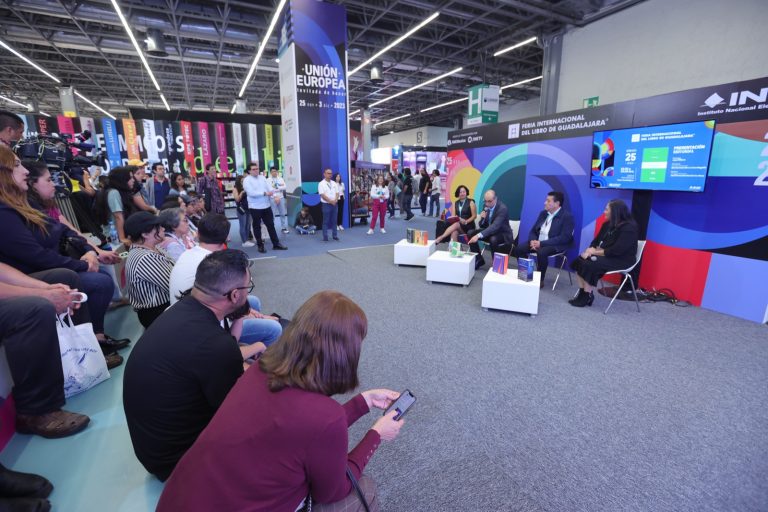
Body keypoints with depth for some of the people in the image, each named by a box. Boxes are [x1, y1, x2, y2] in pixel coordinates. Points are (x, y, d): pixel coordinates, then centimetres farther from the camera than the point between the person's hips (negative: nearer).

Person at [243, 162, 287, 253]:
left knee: (271, 225, 8)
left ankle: (276, 244, 15)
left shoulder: (262, 178, 11)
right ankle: (260, 245, 17)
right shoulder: (247, 180, -7)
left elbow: (269, 188, 3)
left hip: (266, 206, 5)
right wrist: (265, 193, -21)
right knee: (257, 227, 6)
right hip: (255, 207, -5)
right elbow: (251, 193, -20)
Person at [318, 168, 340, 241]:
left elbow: (337, 193, 8)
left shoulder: (334, 183, 13)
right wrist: (330, 201, -16)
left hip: (335, 204, 5)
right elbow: (322, 195, -12)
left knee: (334, 221, 8)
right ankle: (325, 237, 3)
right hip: (326, 204, -5)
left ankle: (335, 235, 16)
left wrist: (335, 200, -10)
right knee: (326, 221, -2)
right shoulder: (321, 184, -4)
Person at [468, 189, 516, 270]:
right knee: (470, 233, -9)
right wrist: (482, 218, -23)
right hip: (490, 231, 7)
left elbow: (495, 226, -39)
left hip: (503, 234, -7)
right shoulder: (486, 206, -3)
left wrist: (479, 235, -51)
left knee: (493, 239, -38)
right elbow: (482, 225, 2)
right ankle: (479, 260, 4)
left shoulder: (503, 208, -25)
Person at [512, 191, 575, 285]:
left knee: (541, 252, -37)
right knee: (518, 249, -16)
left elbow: (564, 238, -18)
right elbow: (533, 231, 13)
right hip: (538, 242, 6)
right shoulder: (543, 213, 11)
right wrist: (533, 241, -12)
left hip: (555, 245, -6)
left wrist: (542, 243, -24)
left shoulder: (567, 216, -8)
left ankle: (540, 280, -17)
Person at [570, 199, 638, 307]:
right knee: (580, 260, -15)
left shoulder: (629, 227, -15)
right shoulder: (607, 224, 11)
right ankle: (582, 292, -14)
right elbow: (596, 241, 12)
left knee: (590, 265, -28)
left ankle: (588, 295, -14)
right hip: (606, 256, 8)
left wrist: (596, 252, -17)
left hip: (621, 259, -8)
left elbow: (617, 250, -23)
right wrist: (590, 250, -11)